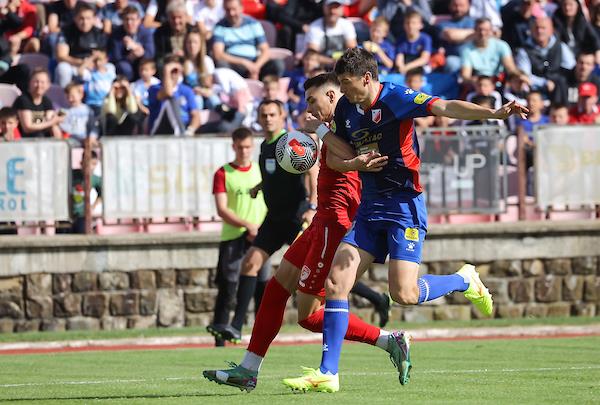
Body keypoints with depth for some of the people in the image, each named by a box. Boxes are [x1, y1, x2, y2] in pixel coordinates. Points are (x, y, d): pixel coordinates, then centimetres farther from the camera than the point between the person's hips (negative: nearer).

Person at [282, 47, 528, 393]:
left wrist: (493, 113, -39)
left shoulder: (395, 98, -13)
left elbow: (445, 108, -26)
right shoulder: (346, 108, 9)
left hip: (404, 205, -7)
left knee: (404, 294, -16)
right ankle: (327, 373, -2)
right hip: (370, 207, 7)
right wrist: (322, 131, -3)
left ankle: (465, 280, 15)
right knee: (336, 282, -5)